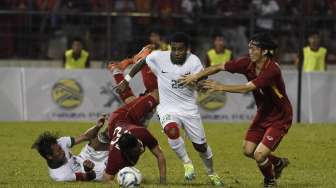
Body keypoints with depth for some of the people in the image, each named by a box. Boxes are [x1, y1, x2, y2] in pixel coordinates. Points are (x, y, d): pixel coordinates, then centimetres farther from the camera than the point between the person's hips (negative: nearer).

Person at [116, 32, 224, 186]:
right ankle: (186, 162, -9)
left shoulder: (193, 61, -14)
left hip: (189, 109, 1)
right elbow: (141, 63, 6)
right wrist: (126, 80, 7)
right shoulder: (159, 57, -13)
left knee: (200, 146, 9)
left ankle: (211, 173, 39)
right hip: (167, 108, -1)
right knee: (172, 131, -34)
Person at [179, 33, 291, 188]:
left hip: (279, 118, -8)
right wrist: (196, 76, -12)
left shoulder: (272, 70, -31)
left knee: (259, 155, -15)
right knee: (248, 151, 9)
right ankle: (278, 163, 35)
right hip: (262, 114, 8)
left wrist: (220, 87, -35)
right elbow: (219, 67, -4)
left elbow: (247, 88, -37)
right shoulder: (247, 63, -9)